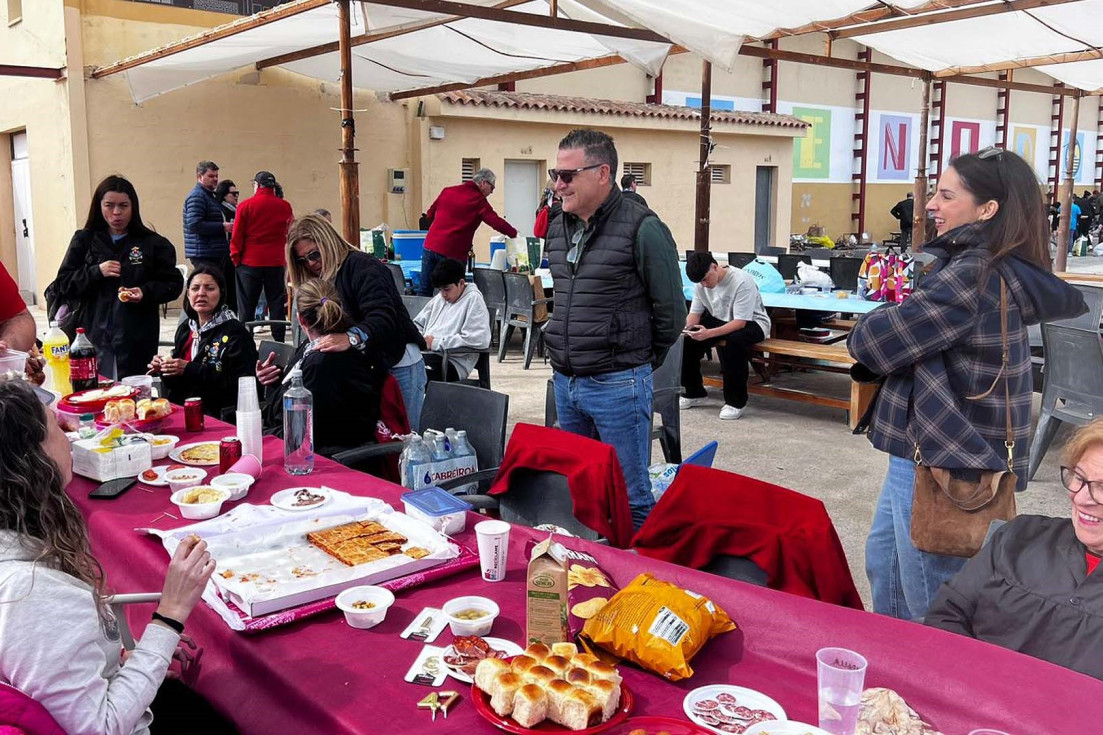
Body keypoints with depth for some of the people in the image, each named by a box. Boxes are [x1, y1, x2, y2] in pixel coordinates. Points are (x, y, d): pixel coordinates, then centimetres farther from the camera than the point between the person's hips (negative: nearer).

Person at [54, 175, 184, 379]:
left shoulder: (153, 243, 4)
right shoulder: (84, 240, 10)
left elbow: (173, 285, 5)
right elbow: (64, 284, 8)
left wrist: (146, 292, -13)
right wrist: (96, 272, -8)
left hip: (137, 339, -1)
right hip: (94, 336, 1)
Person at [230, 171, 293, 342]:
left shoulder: (245, 206, -4)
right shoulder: (285, 207, 2)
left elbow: (237, 236, -2)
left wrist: (236, 258, 8)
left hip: (250, 263, -2)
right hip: (276, 263, 2)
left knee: (246, 306, 5)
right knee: (277, 305, 6)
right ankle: (279, 342, 5)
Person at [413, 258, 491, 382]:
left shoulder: (473, 299, -3)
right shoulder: (439, 298, 20)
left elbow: (477, 339, -16)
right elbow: (418, 324, 29)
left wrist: (436, 343, -12)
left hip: (452, 363, -7)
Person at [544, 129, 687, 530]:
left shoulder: (642, 229, -13)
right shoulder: (558, 229, 9)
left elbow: (671, 312, -7)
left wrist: (639, 361, 3)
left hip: (617, 387, -7)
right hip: (565, 383, 7)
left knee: (631, 498, 2)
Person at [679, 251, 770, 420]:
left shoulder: (742, 281, -28)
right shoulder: (701, 283, -7)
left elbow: (740, 322, -31)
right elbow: (695, 313, -1)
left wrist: (709, 333, -43)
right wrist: (685, 326, -26)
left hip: (751, 323, -7)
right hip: (719, 321, 7)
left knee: (733, 341, -38)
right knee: (687, 338, -14)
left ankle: (735, 402, -22)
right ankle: (695, 393, 6)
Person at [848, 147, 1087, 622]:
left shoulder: (972, 276, -22)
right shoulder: (997, 270, 10)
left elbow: (873, 341, -23)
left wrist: (863, 332, 0)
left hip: (942, 462, -10)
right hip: (921, 448, 10)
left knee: (927, 606, 5)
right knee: (883, 562, 24)